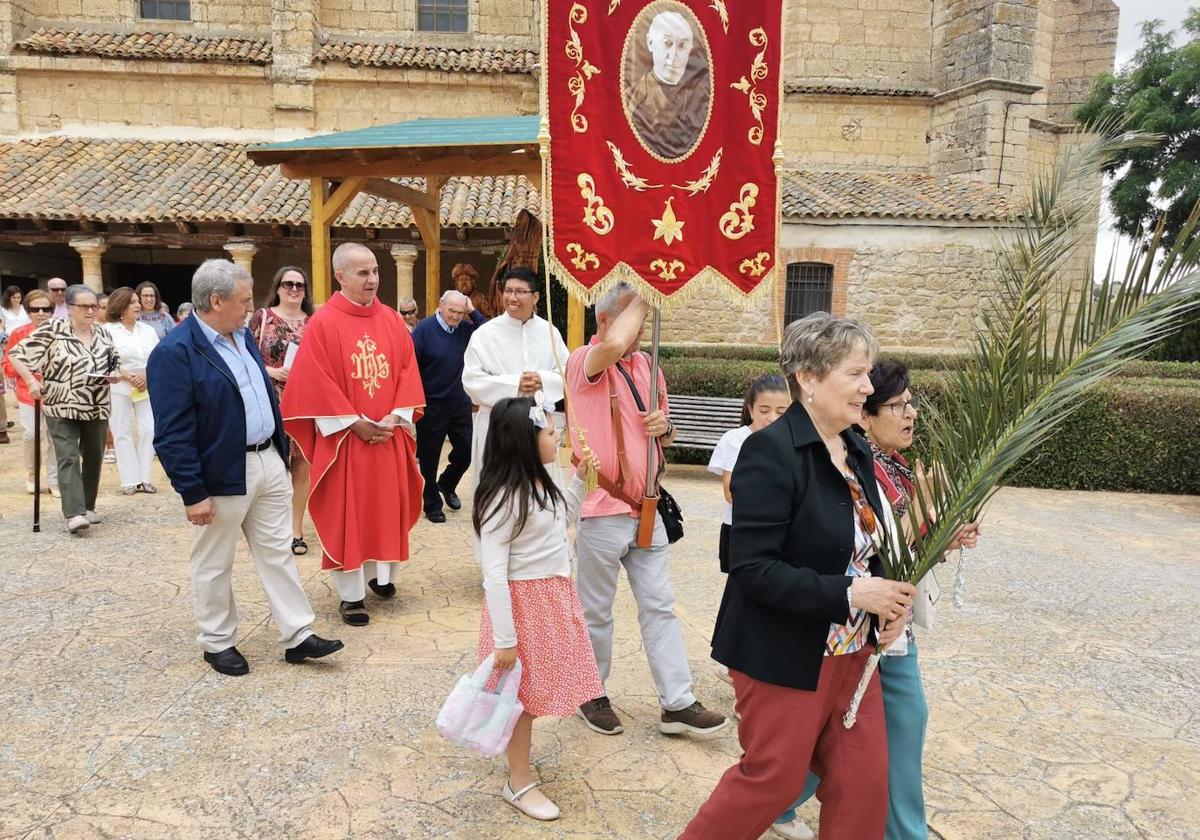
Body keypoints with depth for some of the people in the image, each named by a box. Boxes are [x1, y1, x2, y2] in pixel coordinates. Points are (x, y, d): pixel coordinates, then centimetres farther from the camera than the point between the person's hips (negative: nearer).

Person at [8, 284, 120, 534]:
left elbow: (115, 365, 20)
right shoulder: (52, 331, -7)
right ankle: (74, 513, -17)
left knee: (93, 458, 11)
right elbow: (17, 354, -6)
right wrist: (31, 381, -16)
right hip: (62, 409, -5)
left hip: (97, 409, 5)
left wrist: (116, 375, -2)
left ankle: (88, 507, 23)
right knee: (68, 458, -11)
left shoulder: (103, 335, 8)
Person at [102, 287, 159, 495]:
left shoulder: (148, 330, 8)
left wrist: (147, 375, -11)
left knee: (149, 431, -1)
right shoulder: (108, 330, -2)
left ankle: (145, 478, 7)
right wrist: (129, 377, -15)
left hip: (147, 387, 3)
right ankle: (130, 480, 6)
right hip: (118, 387, -3)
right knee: (122, 433, 2)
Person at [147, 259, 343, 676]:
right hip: (221, 475, -7)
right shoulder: (175, 352, -18)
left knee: (278, 553, 12)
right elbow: (172, 434, -20)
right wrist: (192, 493, -20)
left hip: (269, 461, 8)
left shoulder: (243, 335, 8)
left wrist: (280, 450, 15)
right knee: (214, 566, 11)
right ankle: (217, 642, 28)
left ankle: (297, 635, 20)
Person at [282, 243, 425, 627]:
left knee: (387, 504, 12)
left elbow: (407, 370, 5)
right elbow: (315, 383, -11)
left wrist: (396, 417, -8)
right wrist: (354, 423, -15)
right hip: (343, 437, -4)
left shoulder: (392, 320, 6)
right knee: (345, 512, 3)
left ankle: (380, 573, 32)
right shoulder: (323, 323, -7)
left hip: (389, 435, 4)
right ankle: (351, 593, 13)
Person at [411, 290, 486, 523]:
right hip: (431, 405, -4)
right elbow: (411, 364, -14)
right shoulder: (425, 328, -13)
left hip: (460, 403, 4)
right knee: (429, 457, 8)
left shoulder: (465, 328, 0)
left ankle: (447, 485, 38)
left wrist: (473, 312, -13)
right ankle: (432, 504, 25)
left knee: (466, 450, 10)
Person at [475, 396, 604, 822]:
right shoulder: (503, 498, -24)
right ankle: (520, 783, 24)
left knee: (537, 689, 19)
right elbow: (494, 574, -23)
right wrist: (504, 639, -21)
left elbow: (564, 520, 23)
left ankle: (519, 757, 40)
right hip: (524, 602, -8)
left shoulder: (542, 482, 3)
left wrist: (579, 479, 8)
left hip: (554, 595, 8)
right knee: (524, 693, 6)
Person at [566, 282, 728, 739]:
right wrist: (640, 299, -19)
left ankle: (678, 704, 18)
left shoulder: (646, 365, 10)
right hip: (601, 511, -6)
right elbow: (613, 345, -36)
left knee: (660, 606, 9)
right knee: (596, 611, 10)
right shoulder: (584, 362, -11)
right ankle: (592, 695, 29)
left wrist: (663, 424, -5)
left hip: (646, 509, 6)